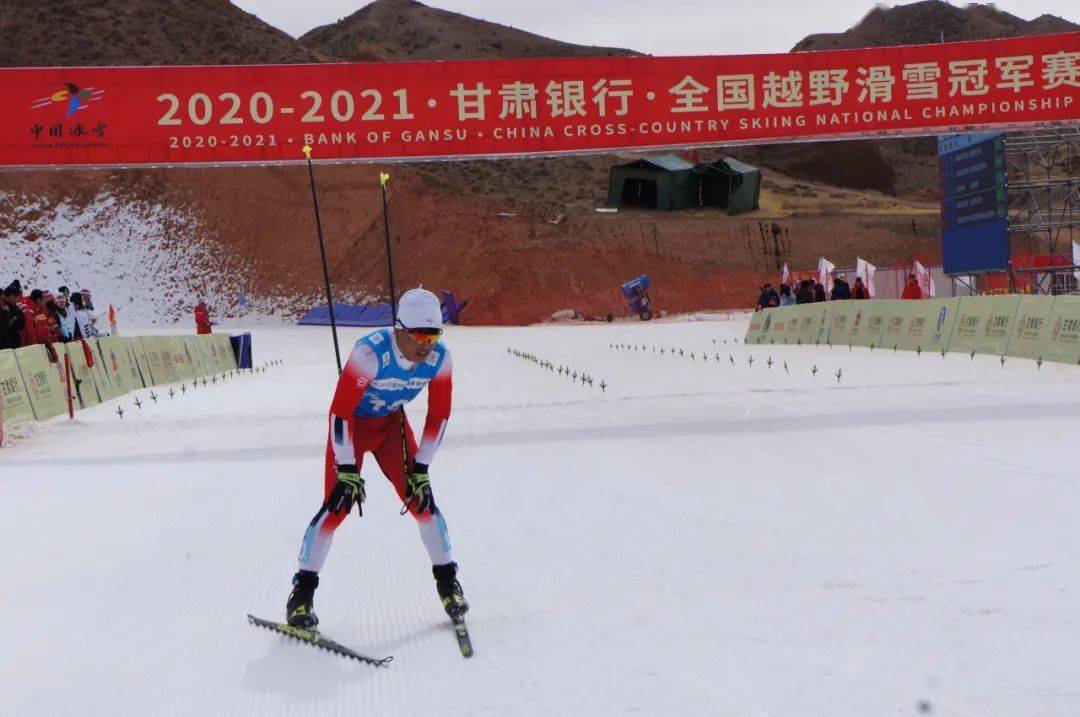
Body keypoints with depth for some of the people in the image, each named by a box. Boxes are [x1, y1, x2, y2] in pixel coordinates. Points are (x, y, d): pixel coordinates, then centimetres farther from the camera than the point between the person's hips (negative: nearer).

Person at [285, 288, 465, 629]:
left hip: (391, 422, 4)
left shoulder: (440, 358, -21)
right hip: (351, 422, -4)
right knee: (338, 502, -14)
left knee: (420, 496, -7)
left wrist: (421, 468, -10)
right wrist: (347, 470, -29)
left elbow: (439, 415, -8)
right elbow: (340, 411, -30)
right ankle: (303, 591, 0)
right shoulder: (370, 353, -36)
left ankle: (447, 579, 11)